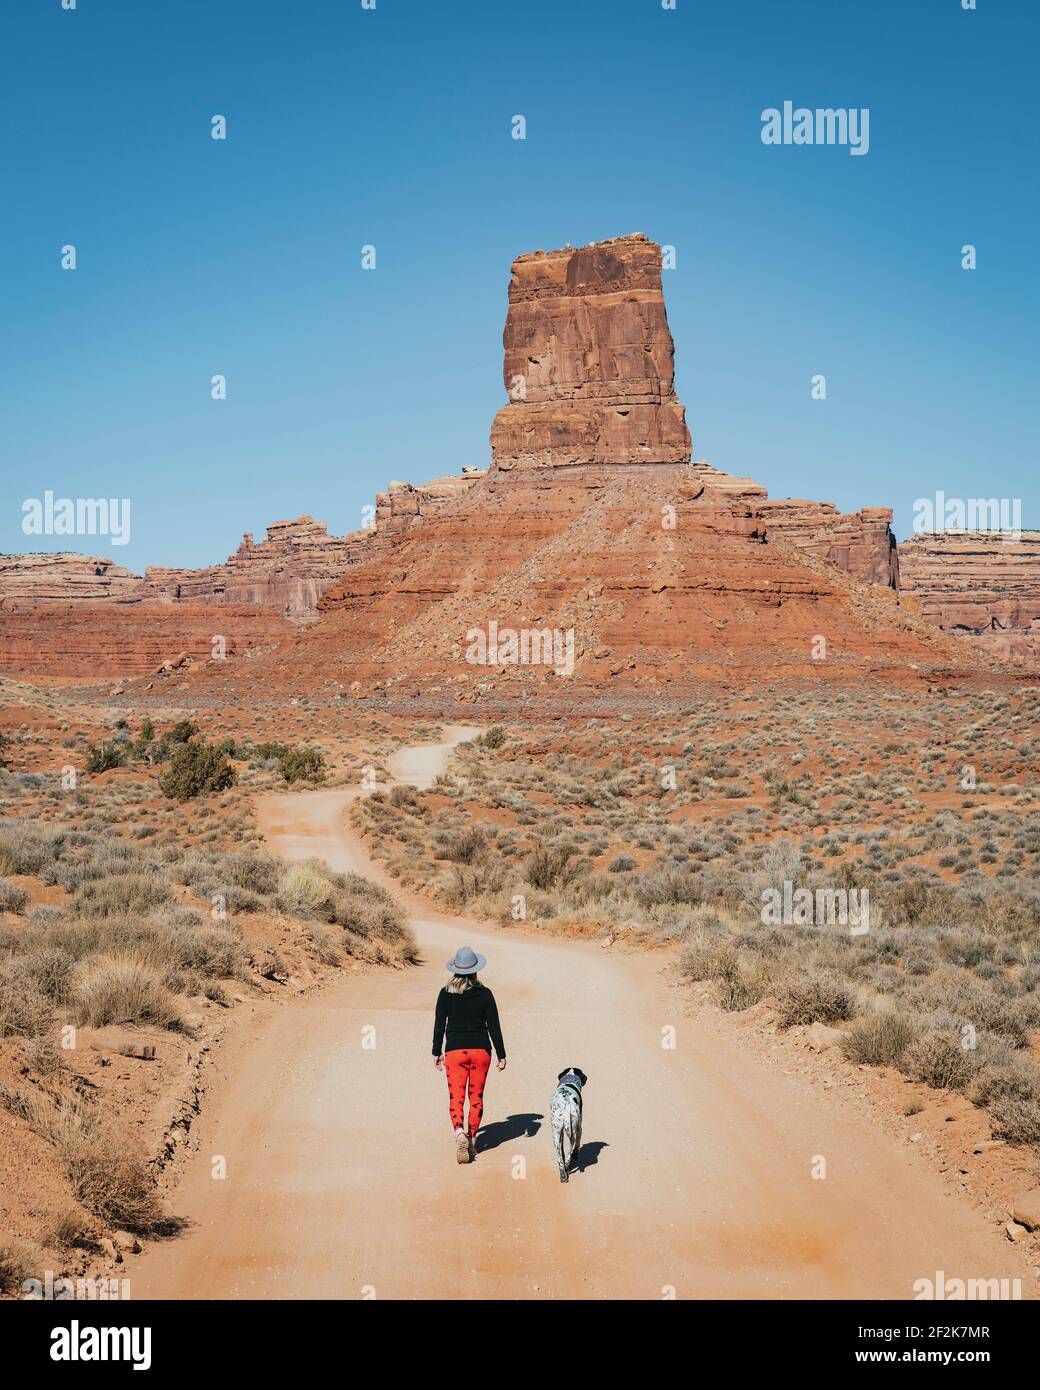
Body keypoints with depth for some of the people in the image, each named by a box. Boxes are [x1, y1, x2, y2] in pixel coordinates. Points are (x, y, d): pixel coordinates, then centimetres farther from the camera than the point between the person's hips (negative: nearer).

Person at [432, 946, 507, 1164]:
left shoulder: (446, 994, -4)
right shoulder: (485, 994, -3)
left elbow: (439, 1025, 0)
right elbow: (494, 1026, -1)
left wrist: (437, 1052, 10)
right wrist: (501, 1055, 6)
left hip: (455, 1050, -1)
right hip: (481, 1050, 1)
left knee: (456, 1096, 0)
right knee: (476, 1096, 13)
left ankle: (459, 1132, -24)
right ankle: (472, 1139, 17)